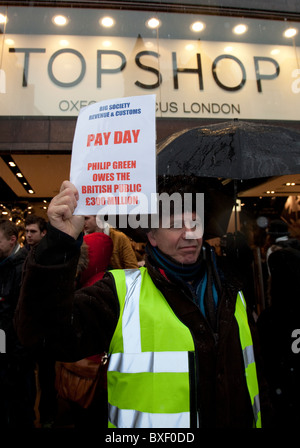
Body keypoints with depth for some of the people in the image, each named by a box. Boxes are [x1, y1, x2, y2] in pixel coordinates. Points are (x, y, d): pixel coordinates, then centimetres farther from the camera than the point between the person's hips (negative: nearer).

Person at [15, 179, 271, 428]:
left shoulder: (231, 293, 1)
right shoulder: (122, 292, -15)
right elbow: (56, 330, -29)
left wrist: (261, 419, 9)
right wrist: (61, 243, -39)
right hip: (148, 421, -4)